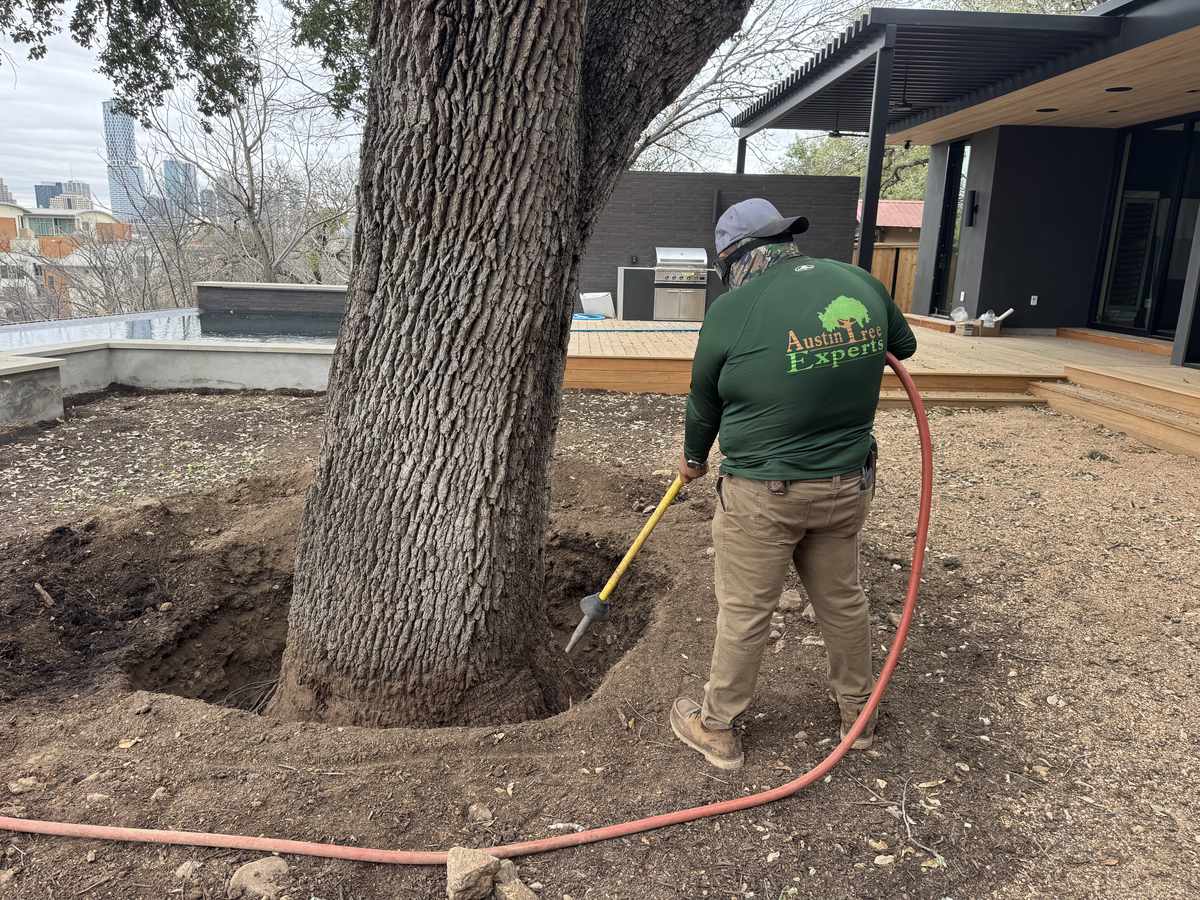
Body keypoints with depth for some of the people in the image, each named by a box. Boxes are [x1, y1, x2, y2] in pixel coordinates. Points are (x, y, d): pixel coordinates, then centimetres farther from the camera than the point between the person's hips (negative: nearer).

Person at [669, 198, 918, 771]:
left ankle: (717, 729, 28)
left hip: (763, 493, -5)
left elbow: (704, 400, 0)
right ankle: (857, 713, 42)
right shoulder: (861, 283, -1)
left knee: (744, 614, 9)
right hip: (849, 483, 5)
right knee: (842, 599, 22)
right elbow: (904, 345, 18)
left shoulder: (732, 310, -14)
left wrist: (693, 459, 18)